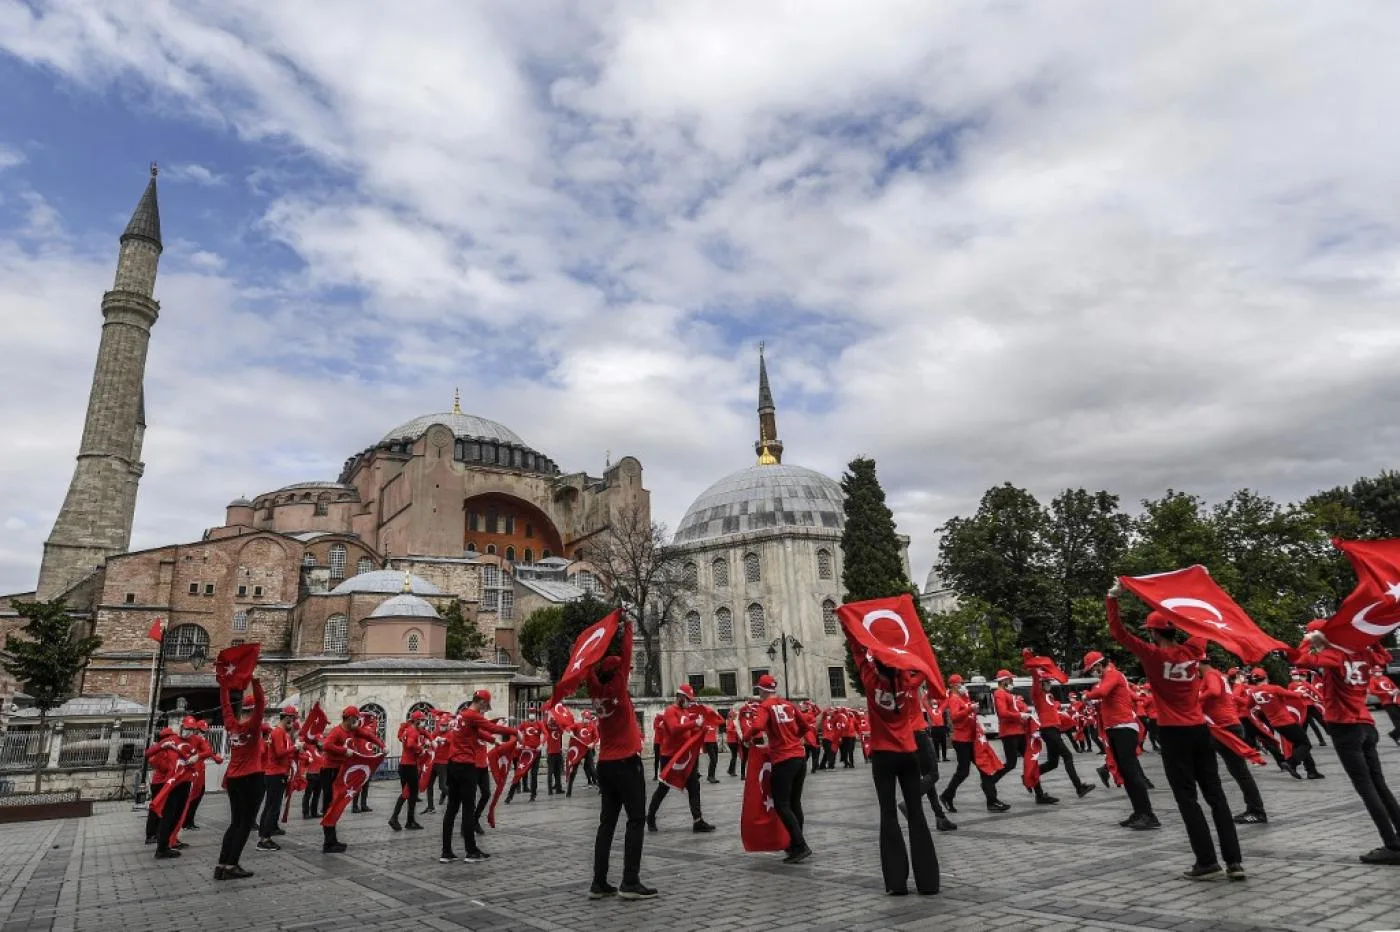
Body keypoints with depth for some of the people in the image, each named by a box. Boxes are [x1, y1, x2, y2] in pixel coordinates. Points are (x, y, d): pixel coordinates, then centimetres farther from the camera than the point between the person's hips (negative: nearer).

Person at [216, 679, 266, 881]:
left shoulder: (231, 724, 3)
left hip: (232, 778, 7)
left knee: (236, 822, 14)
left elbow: (225, 704, 13)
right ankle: (231, 866, -1)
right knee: (246, 824, 1)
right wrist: (255, 680, -29)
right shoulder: (253, 725, -14)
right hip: (251, 779, -7)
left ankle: (222, 865, 12)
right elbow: (259, 701, -26)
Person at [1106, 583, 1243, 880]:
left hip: (1173, 734, -5)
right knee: (1215, 795, 10)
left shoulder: (1152, 654, -11)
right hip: (1199, 731, 5)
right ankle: (1234, 861, 9)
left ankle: (1207, 862, 1)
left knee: (1187, 798, 1)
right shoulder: (1192, 650, 2)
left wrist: (1113, 598, -12)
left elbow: (1118, 632, -11)